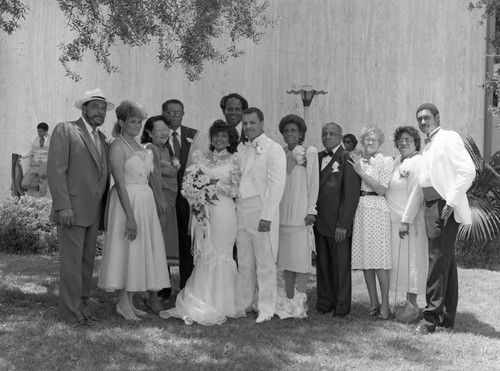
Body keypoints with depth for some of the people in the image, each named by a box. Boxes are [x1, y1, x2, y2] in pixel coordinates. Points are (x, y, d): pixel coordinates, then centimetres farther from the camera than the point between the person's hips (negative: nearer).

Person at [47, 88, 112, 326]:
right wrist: (63, 206, -19)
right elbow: (56, 170, -12)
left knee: (87, 261, 11)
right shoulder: (65, 130, -4)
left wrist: (105, 209, 10)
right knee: (71, 261, -4)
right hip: (72, 209, -7)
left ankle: (83, 305, 21)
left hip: (94, 212, 7)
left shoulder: (101, 138, 17)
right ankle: (71, 311, 3)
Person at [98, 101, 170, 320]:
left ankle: (129, 302, 18)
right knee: (127, 249, -4)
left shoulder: (139, 146, 15)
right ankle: (123, 304, 4)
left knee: (141, 250, 10)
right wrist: (130, 216, -22)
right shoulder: (117, 146, -10)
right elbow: (120, 184, -17)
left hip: (145, 201, 8)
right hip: (127, 202, -8)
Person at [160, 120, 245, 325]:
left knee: (220, 255, -2)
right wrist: (198, 194, -9)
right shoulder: (203, 159, 12)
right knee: (203, 256, 4)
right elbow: (189, 184, 9)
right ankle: (202, 303, 11)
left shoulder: (233, 160, 3)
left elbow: (234, 189, -3)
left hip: (223, 212, -3)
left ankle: (219, 306, 6)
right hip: (203, 212, 4)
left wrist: (214, 184, -11)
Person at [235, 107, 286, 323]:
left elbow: (276, 184, -11)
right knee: (244, 262, 11)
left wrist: (267, 216, -16)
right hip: (241, 209, 6)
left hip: (261, 211, -6)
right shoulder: (240, 149, 13)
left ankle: (265, 308, 7)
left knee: (265, 263, -1)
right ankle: (243, 304, 19)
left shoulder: (273, 149, -6)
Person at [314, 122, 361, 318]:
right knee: (322, 263, 11)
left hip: (338, 222, -6)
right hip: (319, 221, 6)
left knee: (341, 264, 2)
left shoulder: (347, 159, -8)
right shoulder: (318, 157, 12)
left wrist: (342, 224, -15)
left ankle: (342, 305, 12)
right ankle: (325, 301, 21)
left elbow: (351, 194, -12)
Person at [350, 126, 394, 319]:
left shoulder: (386, 161, 0)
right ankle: (373, 302, 14)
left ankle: (384, 304, -1)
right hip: (360, 210, 5)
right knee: (365, 259, 6)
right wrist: (357, 168, 4)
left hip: (378, 211, -5)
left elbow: (382, 189, -9)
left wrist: (361, 172, -10)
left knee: (379, 260, -7)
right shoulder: (358, 162, 15)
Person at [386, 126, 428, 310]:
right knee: (397, 260, 12)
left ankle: (412, 302, 6)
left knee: (410, 260, -2)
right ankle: (408, 301, 21)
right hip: (394, 219, 8)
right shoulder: (398, 161, 14)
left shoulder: (418, 162, -12)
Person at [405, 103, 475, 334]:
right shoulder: (427, 148, 21)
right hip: (431, 207, 9)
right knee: (446, 262, 12)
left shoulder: (448, 138, -5)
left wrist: (451, 202, -20)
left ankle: (431, 317, -3)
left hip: (444, 207, -9)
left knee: (439, 261, -7)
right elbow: (420, 186, 24)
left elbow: (468, 171, -17)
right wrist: (406, 218, 24)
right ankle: (447, 317, 18)